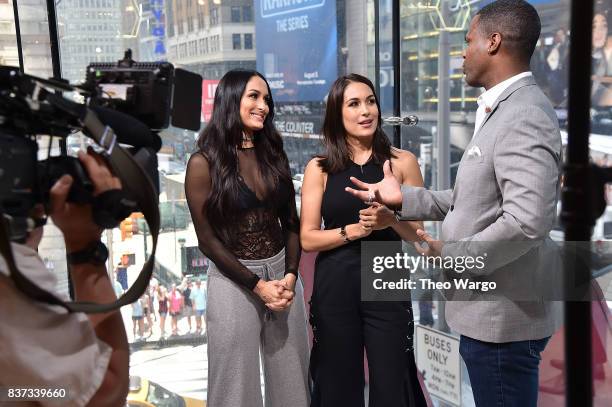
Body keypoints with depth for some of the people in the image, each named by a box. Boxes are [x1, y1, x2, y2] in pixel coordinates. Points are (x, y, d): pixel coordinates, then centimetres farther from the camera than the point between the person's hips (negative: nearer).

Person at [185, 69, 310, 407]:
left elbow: (291, 221, 8)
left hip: (282, 272, 5)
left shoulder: (273, 154, 6)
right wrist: (257, 285, -12)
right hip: (234, 281, -4)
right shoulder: (204, 163, -9)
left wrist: (290, 276, -6)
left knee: (291, 376, 12)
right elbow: (207, 238, -10)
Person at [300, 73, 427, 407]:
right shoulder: (319, 168, 1)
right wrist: (355, 230, -16)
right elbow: (307, 238, -3)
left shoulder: (402, 162, 1)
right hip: (334, 286, 0)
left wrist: (391, 220, -18)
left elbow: (417, 234, 2)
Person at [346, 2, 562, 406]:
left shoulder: (524, 116, -21)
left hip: (502, 316, -10)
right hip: (489, 309, 10)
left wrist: (450, 254, -18)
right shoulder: (502, 111, 13)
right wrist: (404, 197, 12)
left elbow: (527, 221, -30)